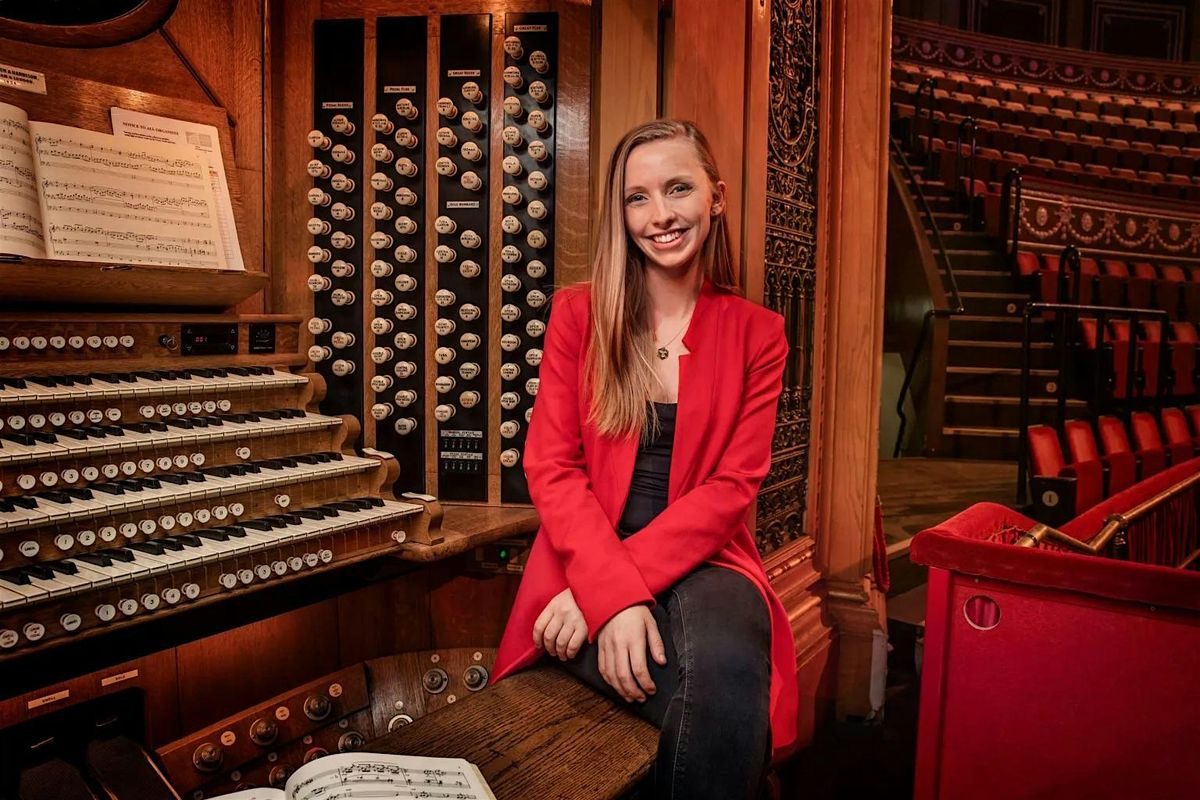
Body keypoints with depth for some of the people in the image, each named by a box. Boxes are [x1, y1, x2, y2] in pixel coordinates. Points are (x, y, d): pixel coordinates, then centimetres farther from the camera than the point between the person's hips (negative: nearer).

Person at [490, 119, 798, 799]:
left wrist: (631, 574, -16)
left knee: (727, 669, -34)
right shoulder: (578, 314, 5)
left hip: (702, 560, 1)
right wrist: (614, 594, -18)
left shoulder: (757, 334, 6)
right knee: (716, 702, -29)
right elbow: (552, 467, -3)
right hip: (587, 560, -1)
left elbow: (732, 487, -2)